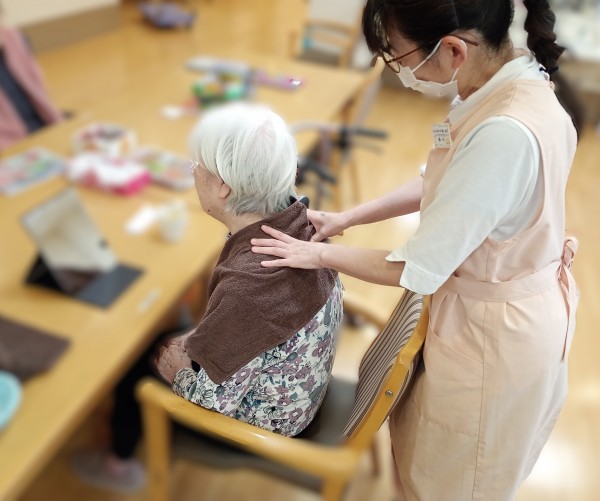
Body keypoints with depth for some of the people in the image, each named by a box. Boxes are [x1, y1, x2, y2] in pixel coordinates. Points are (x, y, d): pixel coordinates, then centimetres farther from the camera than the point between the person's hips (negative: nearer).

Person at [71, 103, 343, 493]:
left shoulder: (246, 285, -41)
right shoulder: (298, 217, -16)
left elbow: (211, 397, -27)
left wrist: (176, 369, -7)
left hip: (266, 418, -6)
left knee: (133, 361, 12)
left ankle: (120, 462, 45)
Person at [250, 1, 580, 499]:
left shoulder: (504, 134, -36)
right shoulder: (514, 82, -7)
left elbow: (417, 270, -27)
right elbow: (443, 183, 6)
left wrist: (321, 255, -12)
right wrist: (349, 217, 4)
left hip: (494, 333, -8)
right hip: (507, 310, 8)